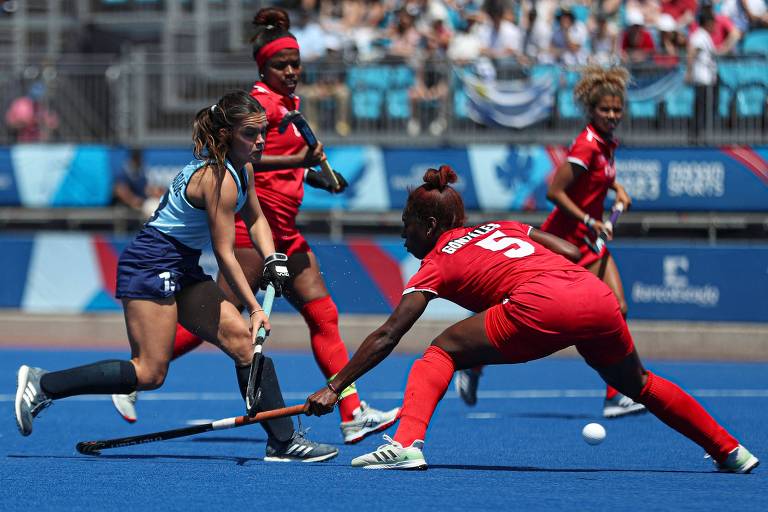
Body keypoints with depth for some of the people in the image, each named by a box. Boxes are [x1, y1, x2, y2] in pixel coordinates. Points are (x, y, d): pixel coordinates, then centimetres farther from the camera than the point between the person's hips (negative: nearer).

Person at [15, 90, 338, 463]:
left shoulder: (242, 168, 8)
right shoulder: (219, 179, -22)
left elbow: (255, 219, 24)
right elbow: (224, 254, -18)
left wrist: (272, 259, 6)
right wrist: (254, 309, -12)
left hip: (181, 271, 10)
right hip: (151, 266, -10)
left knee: (245, 341, 2)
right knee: (150, 373, -13)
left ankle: (283, 440, 4)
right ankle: (42, 385, -6)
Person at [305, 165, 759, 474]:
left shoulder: (438, 261, 17)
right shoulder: (503, 228, 33)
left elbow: (387, 336, 11)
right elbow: (573, 252, 24)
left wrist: (334, 387, 12)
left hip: (541, 306, -6)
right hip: (596, 295, 6)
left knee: (442, 353, 8)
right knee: (637, 385, 30)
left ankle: (407, 444, -14)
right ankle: (731, 452, 37)